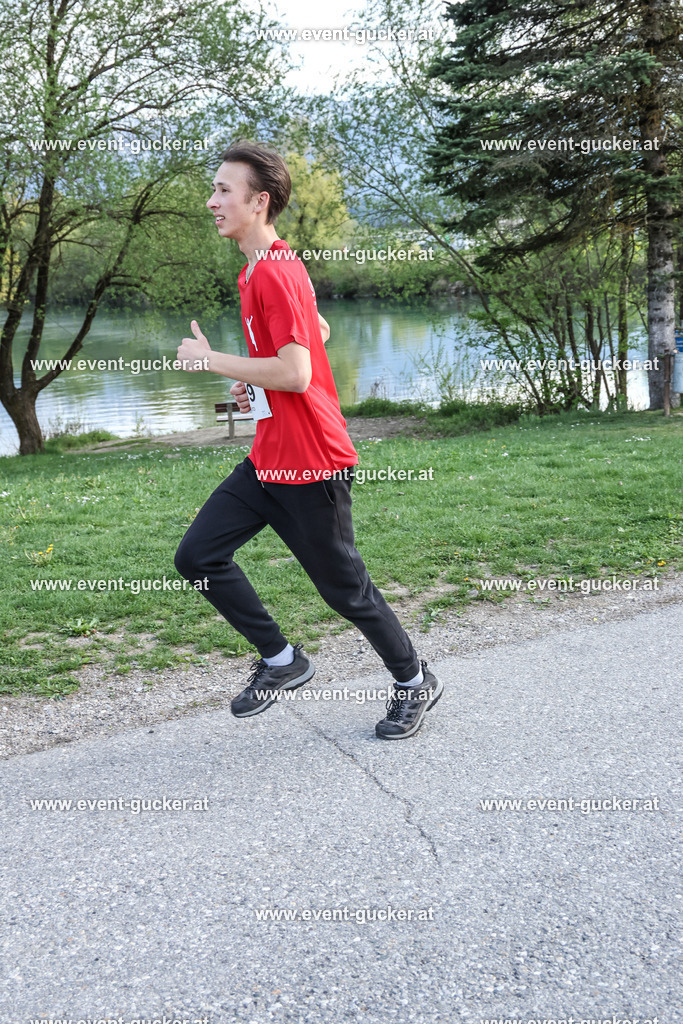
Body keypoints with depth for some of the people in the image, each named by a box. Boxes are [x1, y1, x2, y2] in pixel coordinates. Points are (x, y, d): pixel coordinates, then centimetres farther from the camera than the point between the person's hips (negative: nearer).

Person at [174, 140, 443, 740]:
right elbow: (318, 331, 25)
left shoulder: (273, 274, -19)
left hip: (311, 465, -10)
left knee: (344, 587, 4)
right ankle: (281, 660, 19)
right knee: (198, 556, 5)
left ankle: (415, 683, 27)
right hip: (269, 459, 10)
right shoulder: (265, 267, 12)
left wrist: (212, 359, -16)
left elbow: (296, 374, -27)